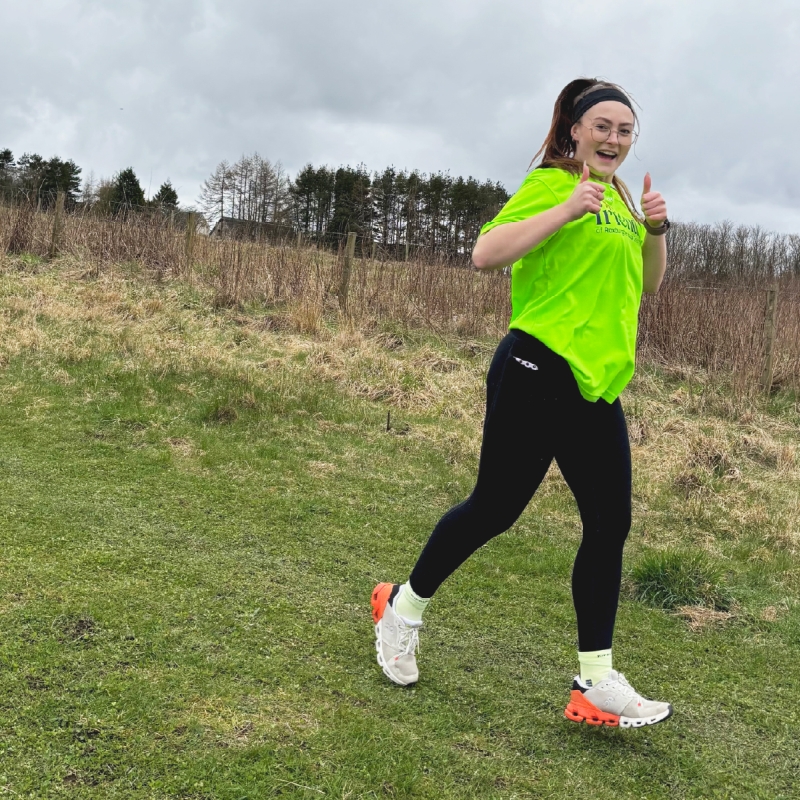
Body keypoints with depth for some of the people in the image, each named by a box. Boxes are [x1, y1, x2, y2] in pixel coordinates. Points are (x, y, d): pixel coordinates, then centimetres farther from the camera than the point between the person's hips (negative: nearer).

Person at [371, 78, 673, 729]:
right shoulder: (550, 182, -5)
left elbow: (648, 284, 24)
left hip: (596, 386, 8)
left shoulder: (619, 199, 20)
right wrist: (568, 209, -23)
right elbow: (485, 254, -18)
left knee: (610, 523, 3)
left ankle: (597, 684, 11)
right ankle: (403, 607, 24)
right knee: (495, 507, 0)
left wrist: (655, 229, 6)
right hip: (539, 373, -8)